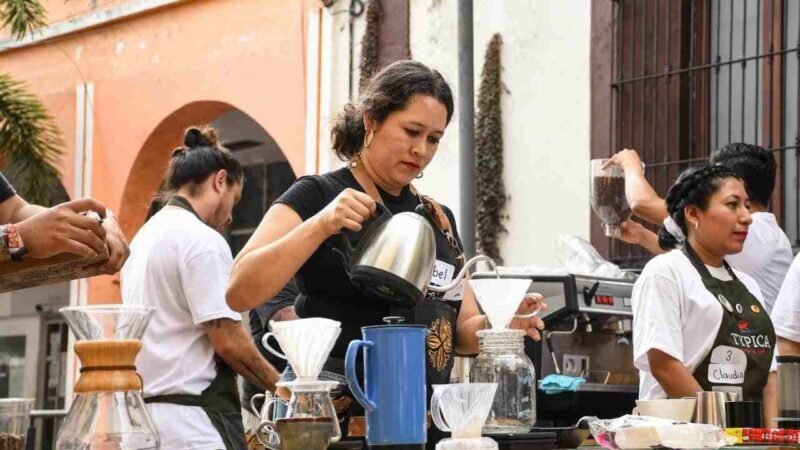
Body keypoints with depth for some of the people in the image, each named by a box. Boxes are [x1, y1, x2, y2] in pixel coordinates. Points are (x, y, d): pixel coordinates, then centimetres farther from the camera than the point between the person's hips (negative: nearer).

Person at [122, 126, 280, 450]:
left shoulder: (144, 238, 18)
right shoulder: (202, 240, -9)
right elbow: (227, 338, -13)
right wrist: (277, 384, 0)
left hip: (147, 411, 9)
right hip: (193, 419, -9)